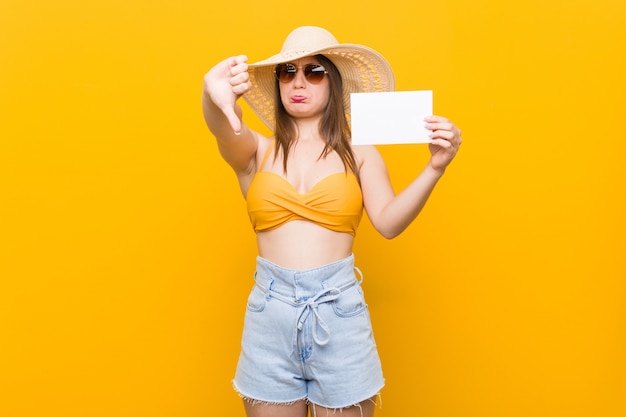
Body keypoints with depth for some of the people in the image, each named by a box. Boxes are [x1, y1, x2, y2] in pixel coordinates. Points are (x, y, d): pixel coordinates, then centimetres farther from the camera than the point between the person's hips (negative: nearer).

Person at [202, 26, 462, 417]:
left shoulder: (359, 153, 4)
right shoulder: (255, 150, 5)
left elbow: (388, 222, -7)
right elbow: (226, 130, -17)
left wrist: (435, 168, -22)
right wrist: (215, 100, -40)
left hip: (338, 309, 0)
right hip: (270, 310, 1)